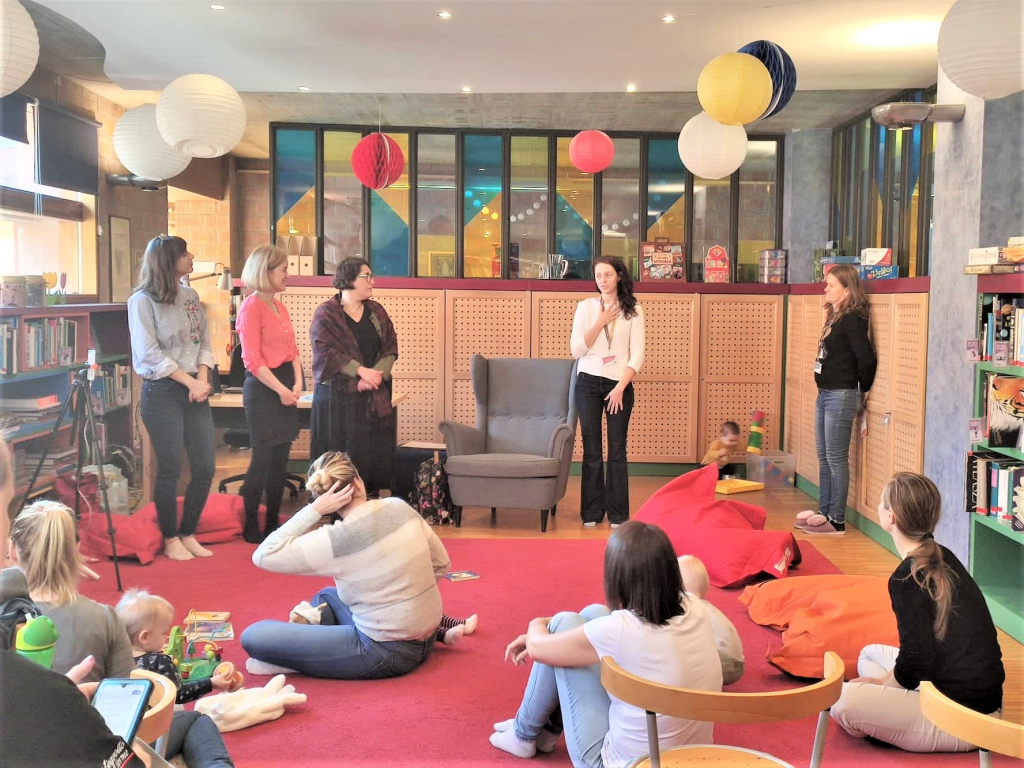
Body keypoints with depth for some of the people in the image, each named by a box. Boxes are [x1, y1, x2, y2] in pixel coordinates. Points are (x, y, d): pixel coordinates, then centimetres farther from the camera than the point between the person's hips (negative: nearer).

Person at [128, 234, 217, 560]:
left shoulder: (191, 296, 10)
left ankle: (188, 534, 21)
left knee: (205, 467, 5)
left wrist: (203, 380, -6)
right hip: (162, 392, -6)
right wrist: (189, 382, -14)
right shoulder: (142, 301, -8)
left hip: (196, 390, 6)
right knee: (170, 470, 0)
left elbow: (204, 343, 11)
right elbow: (150, 354, -13)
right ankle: (170, 539, 15)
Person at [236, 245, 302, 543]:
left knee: (280, 459, 11)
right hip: (263, 388, -8)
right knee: (263, 459, -2)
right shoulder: (251, 308, -12)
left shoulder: (279, 307, 13)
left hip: (285, 386, 8)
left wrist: (297, 383, -2)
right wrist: (281, 390, -15)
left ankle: (273, 523, 20)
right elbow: (253, 361, -16)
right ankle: (250, 528, 10)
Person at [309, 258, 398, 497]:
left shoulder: (376, 312, 11)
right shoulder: (326, 313, -3)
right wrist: (361, 371, -21)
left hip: (374, 398, 4)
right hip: (337, 398, -4)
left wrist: (376, 374, -12)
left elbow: (391, 348, 6)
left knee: (374, 455, 3)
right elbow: (325, 352, -14)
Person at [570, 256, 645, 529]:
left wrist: (620, 388, -11)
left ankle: (618, 513, 8)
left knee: (617, 450, 0)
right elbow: (575, 350, -3)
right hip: (588, 383, 1)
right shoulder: (585, 307, 5)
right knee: (591, 449, 3)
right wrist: (600, 323, -10)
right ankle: (591, 512, 11)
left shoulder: (633, 311, 3)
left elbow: (637, 355, -2)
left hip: (619, 384, -1)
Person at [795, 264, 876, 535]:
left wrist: (864, 389, -7)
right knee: (824, 457, 15)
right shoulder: (835, 317, 12)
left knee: (836, 459, -3)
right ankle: (824, 511, 24)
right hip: (825, 394, 10)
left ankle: (836, 520, 4)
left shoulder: (852, 320, -15)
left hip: (841, 396, -10)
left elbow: (866, 357, -20)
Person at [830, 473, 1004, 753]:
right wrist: (885, 681, 13)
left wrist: (882, 683, 0)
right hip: (978, 695, 10)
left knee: (843, 700, -23)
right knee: (870, 654, 25)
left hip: (963, 717, -9)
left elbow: (915, 661, -19)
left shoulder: (907, 579, -19)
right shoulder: (942, 558, 8)